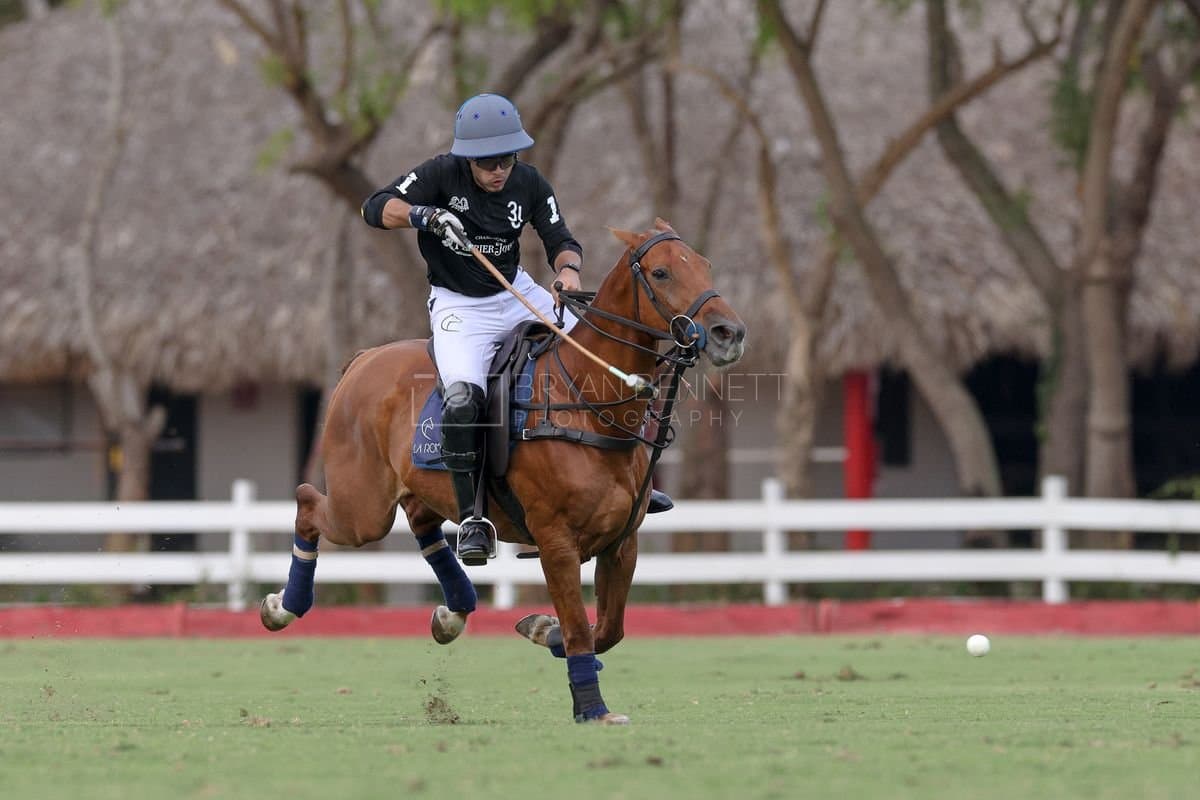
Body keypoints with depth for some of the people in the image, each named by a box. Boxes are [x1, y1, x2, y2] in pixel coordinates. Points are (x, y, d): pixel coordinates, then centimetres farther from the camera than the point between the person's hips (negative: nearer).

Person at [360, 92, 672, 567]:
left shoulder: (530, 185, -5)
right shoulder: (442, 174, -15)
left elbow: (560, 241, -3)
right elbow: (375, 208, -18)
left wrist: (568, 269, -27)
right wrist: (425, 216, -37)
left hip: (517, 293, 5)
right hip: (458, 305, -5)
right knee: (462, 395, -31)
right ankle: (471, 519, -21)